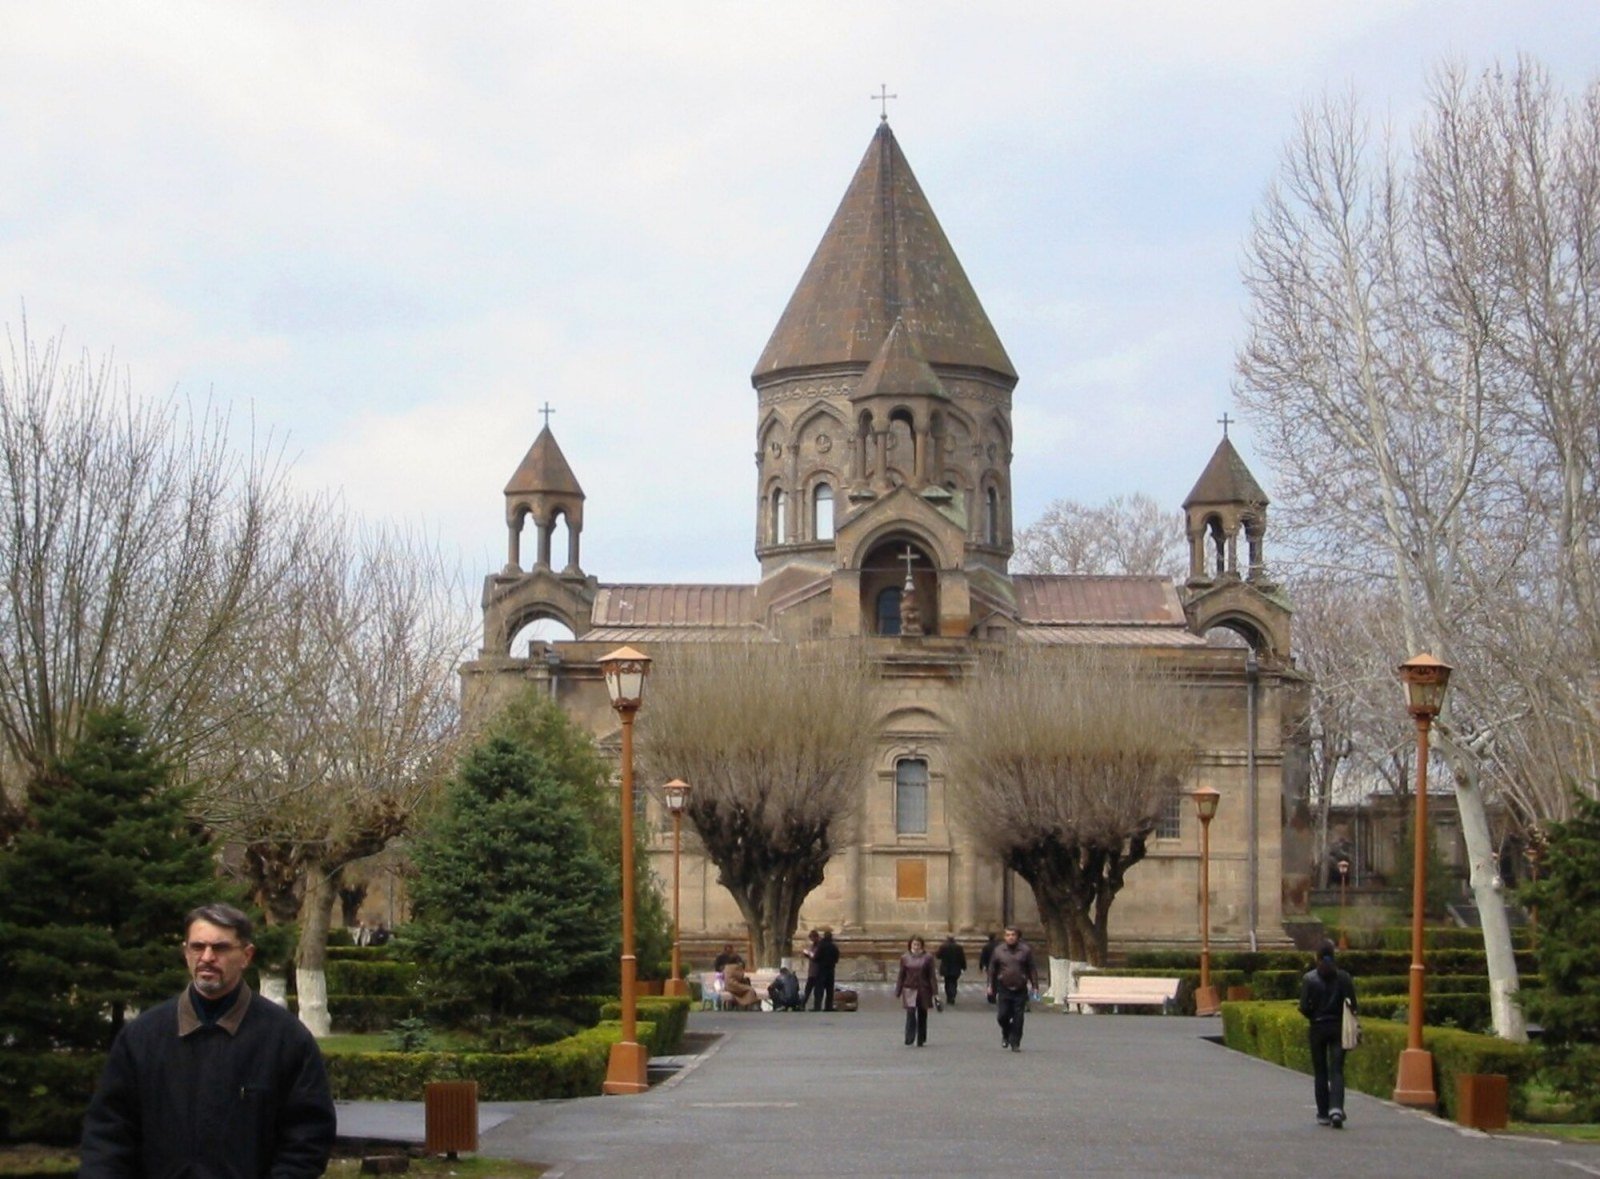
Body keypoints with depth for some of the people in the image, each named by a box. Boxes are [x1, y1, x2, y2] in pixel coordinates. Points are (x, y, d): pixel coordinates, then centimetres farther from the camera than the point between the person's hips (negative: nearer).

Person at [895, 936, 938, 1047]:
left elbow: (931, 975, -1)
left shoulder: (928, 957, -1)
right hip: (909, 990, -1)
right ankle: (909, 1040, -13)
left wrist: (934, 991, -6)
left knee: (922, 1015, 9)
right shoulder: (905, 958, 2)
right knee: (910, 1014, -13)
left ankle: (921, 1040, 20)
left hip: (923, 990, 1)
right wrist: (898, 991, 5)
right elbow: (901, 976, 6)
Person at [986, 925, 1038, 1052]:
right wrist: (991, 986, 7)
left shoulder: (1025, 950, 1)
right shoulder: (998, 950, 4)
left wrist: (1034, 986, -1)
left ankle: (1015, 1043, 8)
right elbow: (992, 969, 10)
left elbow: (1032, 969, 4)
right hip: (1004, 989, 1)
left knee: (1018, 1018, -2)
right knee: (1002, 1015, -3)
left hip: (1020, 990, -1)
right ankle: (1006, 1035, 27)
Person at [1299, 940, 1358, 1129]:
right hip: (1338, 1027, 1)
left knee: (1320, 1072, 9)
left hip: (1317, 1028, -1)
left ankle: (1323, 1114, 12)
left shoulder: (1309, 978, -7)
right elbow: (1352, 1005, -6)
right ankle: (1336, 1108, -19)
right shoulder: (1343, 977, -3)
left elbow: (1304, 1007, -9)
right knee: (1337, 1071, 0)